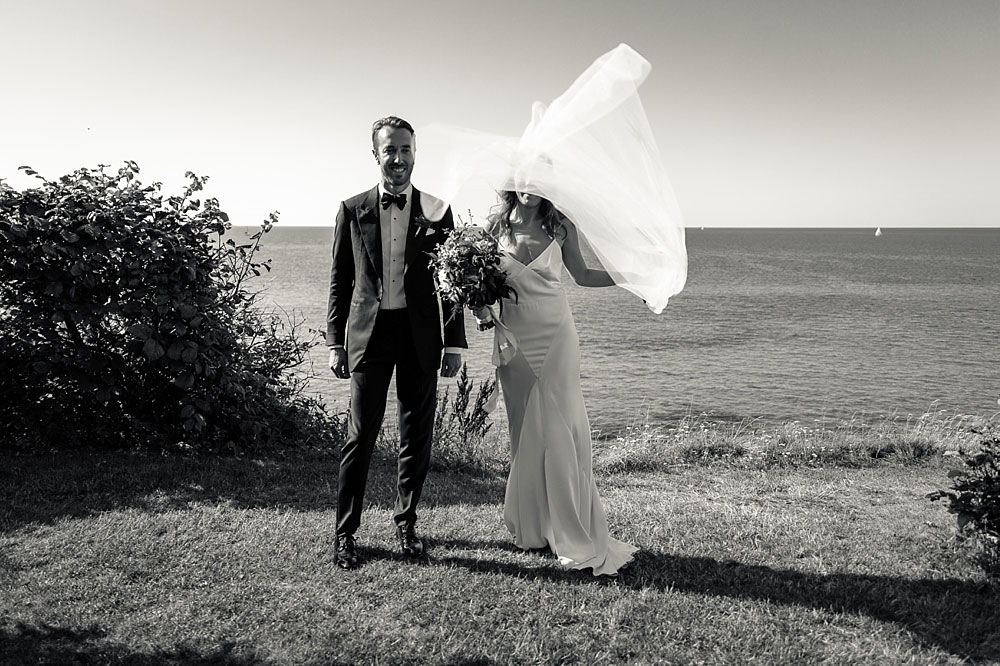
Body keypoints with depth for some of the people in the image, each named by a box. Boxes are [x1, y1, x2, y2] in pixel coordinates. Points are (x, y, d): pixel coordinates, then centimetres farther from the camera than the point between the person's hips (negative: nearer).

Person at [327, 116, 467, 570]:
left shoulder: (436, 212, 5)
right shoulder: (352, 210, 4)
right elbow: (340, 281, 6)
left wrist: (454, 343, 1)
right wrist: (335, 343, 2)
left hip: (420, 336, 1)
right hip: (369, 333, -1)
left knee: (417, 437, 9)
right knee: (360, 436, 1)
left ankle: (406, 521, 27)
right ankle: (346, 532, 14)